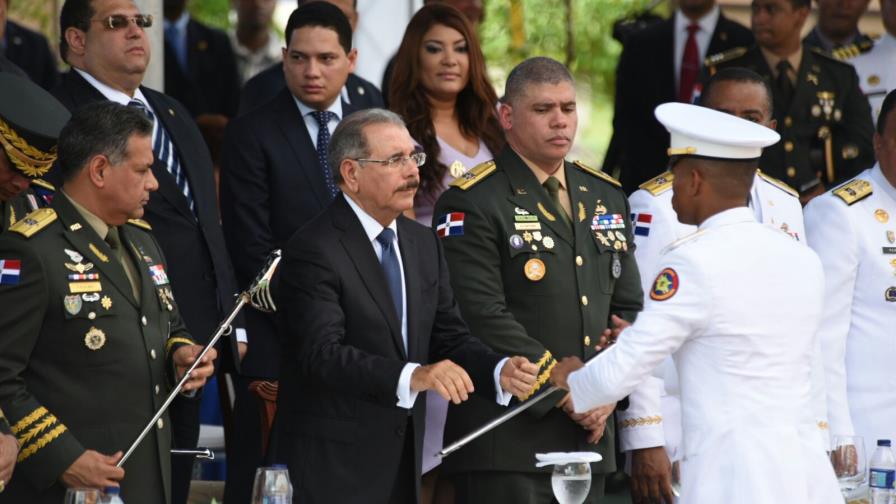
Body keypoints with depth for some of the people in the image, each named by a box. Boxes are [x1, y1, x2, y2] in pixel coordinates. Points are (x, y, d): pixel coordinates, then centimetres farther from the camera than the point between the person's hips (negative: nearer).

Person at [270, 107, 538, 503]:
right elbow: (324, 354, -24)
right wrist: (414, 377, -37)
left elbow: (450, 338, 10)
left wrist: (500, 372, -11)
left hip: (402, 456, 7)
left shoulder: (424, 244, 11)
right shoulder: (314, 251, -14)